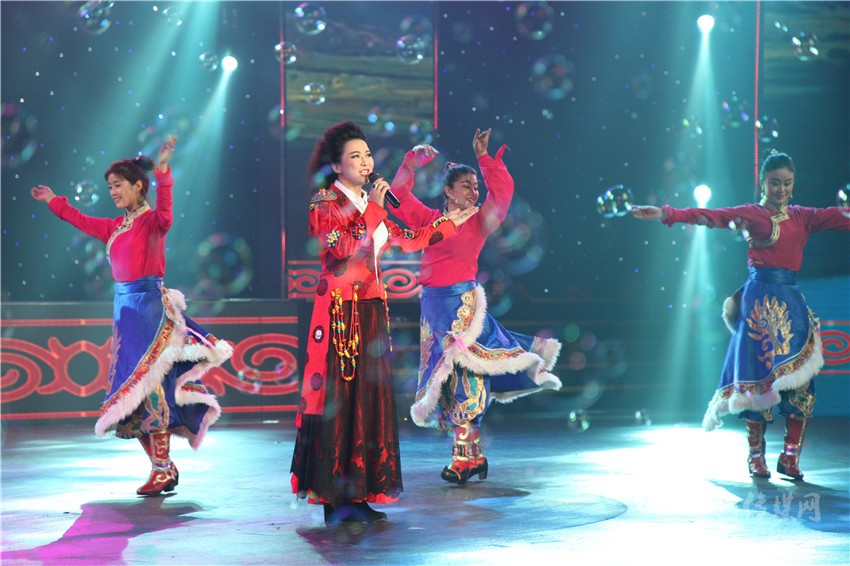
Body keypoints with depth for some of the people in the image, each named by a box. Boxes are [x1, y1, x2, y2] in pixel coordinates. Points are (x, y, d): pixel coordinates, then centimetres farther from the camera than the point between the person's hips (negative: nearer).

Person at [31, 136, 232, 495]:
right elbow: (81, 221, 33)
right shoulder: (115, 228, 16)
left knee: (148, 384, -11)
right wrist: (53, 202, 44)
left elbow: (164, 215, -30)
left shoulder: (151, 221, -6)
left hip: (148, 305, -8)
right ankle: (163, 467, 12)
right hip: (124, 305, 8)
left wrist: (162, 170, -40)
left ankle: (162, 470, -6)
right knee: (131, 387, 6)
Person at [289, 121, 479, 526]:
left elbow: (406, 240, 23)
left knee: (369, 397, 6)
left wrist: (449, 223, 28)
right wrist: (372, 209, -18)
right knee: (338, 398, -7)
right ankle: (335, 500, -3)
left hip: (372, 309, 8)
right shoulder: (324, 203, -6)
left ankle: (360, 494, 10)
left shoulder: (370, 203, 16)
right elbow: (345, 249, -20)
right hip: (339, 309, -8)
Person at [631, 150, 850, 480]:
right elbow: (710, 216, -7)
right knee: (760, 376, -3)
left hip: (792, 301, 4)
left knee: (801, 379, -2)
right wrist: (667, 215, -19)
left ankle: (790, 456, 4)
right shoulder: (751, 214, 4)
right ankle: (756, 456, 4)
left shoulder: (803, 217, 14)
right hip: (759, 300, -4)